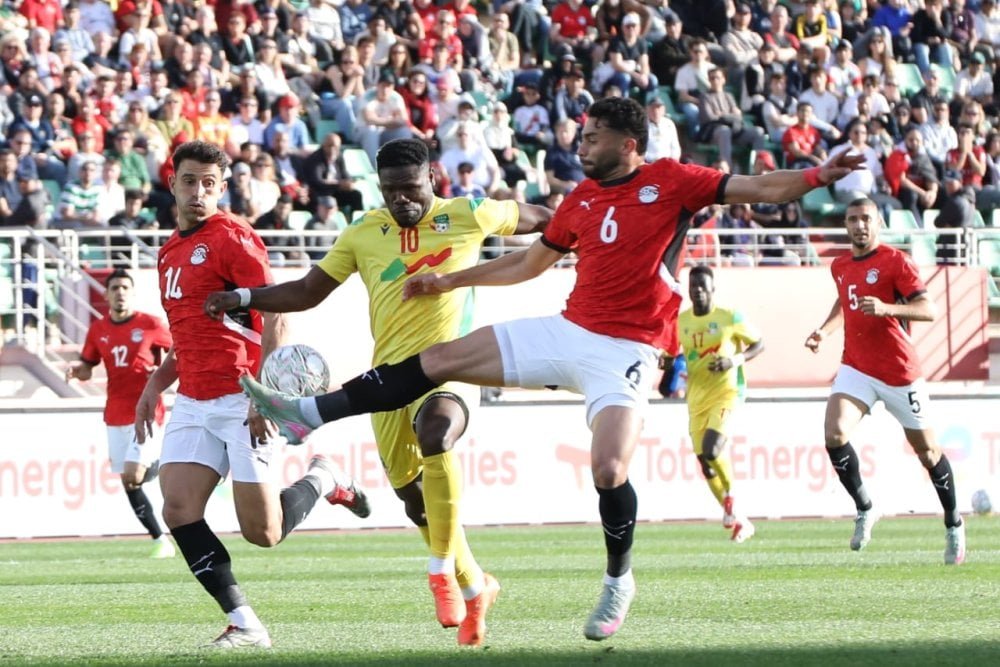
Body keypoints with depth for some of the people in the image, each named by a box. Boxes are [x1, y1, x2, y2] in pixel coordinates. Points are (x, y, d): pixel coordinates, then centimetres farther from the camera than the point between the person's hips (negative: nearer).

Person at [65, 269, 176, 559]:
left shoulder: (150, 325, -4)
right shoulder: (98, 330, 8)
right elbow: (86, 369, 15)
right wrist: (76, 369, -8)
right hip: (115, 415, 5)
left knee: (133, 476, -20)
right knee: (127, 482, 5)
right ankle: (160, 541, 14)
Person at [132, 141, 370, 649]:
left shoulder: (231, 238, -8)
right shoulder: (171, 251, 17)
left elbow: (275, 314, -15)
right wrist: (154, 386, 19)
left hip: (240, 401, -7)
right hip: (192, 402, 7)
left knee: (263, 532, -7)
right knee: (178, 508, -11)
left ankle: (323, 479, 24)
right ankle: (244, 624, -6)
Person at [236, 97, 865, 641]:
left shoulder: (670, 181, -4)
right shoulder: (582, 199, 12)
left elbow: (757, 189, -7)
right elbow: (530, 262, 24)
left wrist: (817, 176, -24)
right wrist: (450, 281, 24)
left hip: (625, 349, -6)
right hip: (568, 331, 6)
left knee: (609, 470, -22)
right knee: (439, 358, 0)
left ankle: (619, 579, 6)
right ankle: (311, 413, 2)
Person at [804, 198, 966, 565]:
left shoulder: (896, 262, -10)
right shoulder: (840, 266, 10)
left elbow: (929, 310, -18)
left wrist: (886, 308, -32)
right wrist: (824, 330, 15)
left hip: (900, 371, -4)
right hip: (856, 367, 4)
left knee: (926, 449, 7)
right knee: (835, 434, -20)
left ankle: (953, 524, 25)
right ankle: (864, 509, -1)